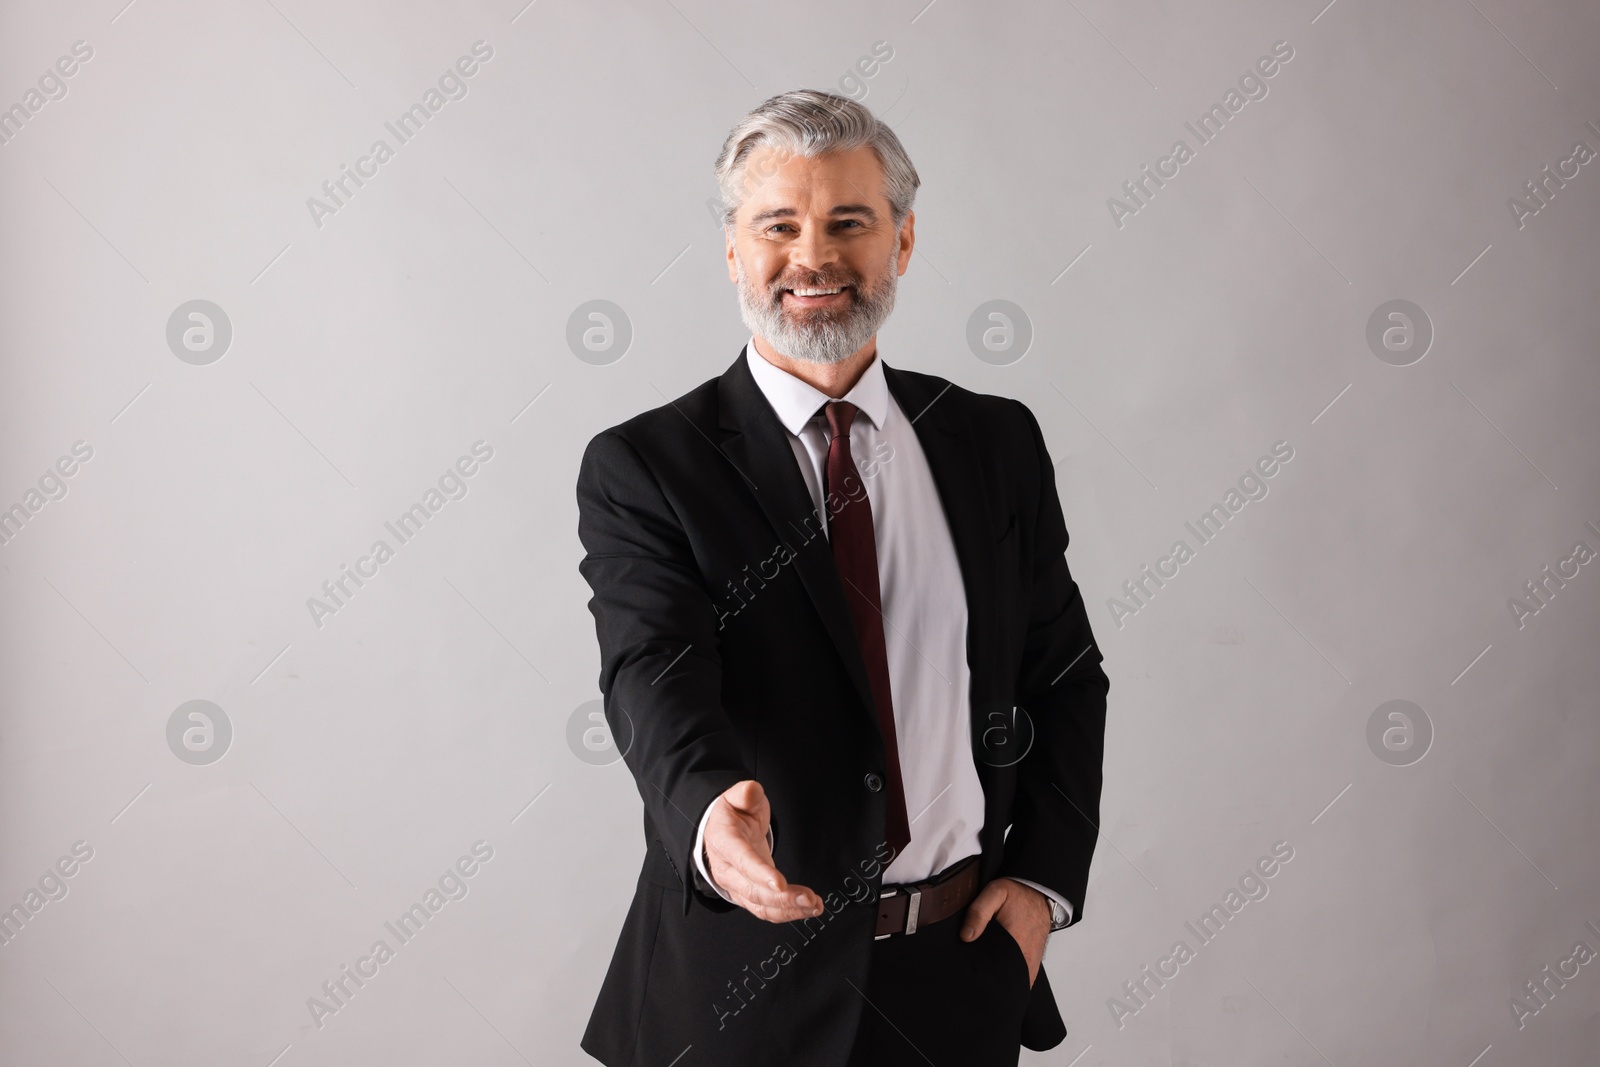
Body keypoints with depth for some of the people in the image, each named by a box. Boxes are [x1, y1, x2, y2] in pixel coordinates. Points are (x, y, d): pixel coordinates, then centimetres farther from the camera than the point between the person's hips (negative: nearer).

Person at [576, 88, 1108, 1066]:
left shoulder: (997, 444, 3)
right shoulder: (641, 468, -8)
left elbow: (1065, 672, 10)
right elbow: (655, 678, -23)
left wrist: (1045, 877, -1)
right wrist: (710, 816, -43)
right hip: (743, 984, -3)